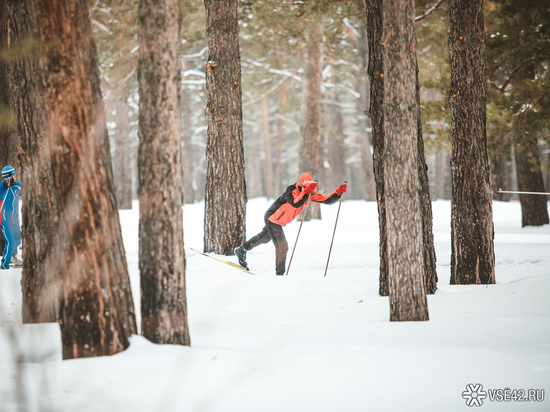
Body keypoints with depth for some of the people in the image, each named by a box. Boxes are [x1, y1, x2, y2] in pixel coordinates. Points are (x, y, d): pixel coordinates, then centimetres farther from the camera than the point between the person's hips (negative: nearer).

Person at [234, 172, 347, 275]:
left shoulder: (311, 194, -6)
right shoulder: (291, 191, -27)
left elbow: (327, 200, -7)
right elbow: (295, 203, -46)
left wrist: (339, 192, -20)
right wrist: (306, 191, -52)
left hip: (279, 221, 9)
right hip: (272, 219, -9)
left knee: (264, 238, 27)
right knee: (282, 246, -12)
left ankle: (241, 249, 46)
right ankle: (280, 274, -1)